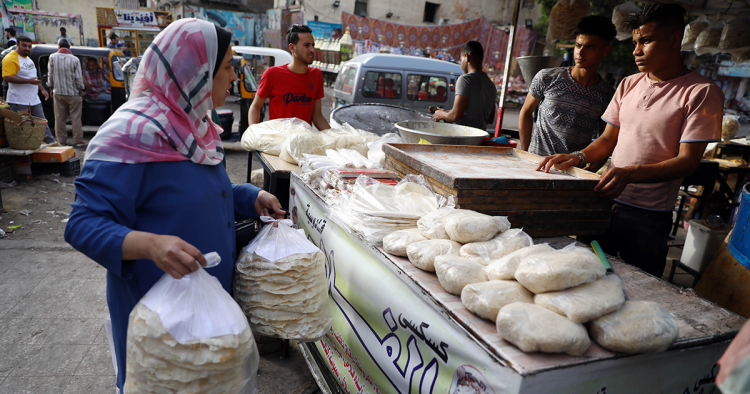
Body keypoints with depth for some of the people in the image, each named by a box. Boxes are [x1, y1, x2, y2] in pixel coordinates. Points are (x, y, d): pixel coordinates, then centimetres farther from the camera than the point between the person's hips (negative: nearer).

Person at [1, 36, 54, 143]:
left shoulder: (28, 59, 18)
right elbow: (7, 77, -23)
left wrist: (42, 89, 20)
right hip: (19, 103, -9)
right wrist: (28, 81, -25)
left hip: (34, 101, 9)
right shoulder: (10, 59, -12)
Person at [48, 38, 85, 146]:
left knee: (59, 117, 9)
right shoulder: (75, 59, -10)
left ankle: (61, 139, 15)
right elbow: (78, 78, -8)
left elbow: (50, 75, 3)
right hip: (73, 93, -2)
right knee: (75, 117, 2)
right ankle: (77, 140, 4)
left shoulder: (52, 57, -2)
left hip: (58, 92, 3)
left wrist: (51, 88, 17)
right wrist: (80, 91, 6)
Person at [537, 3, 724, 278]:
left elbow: (688, 161, -14)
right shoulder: (629, 84, 9)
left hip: (648, 216, -4)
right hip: (605, 200, 5)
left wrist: (630, 173, -28)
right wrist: (579, 157, -8)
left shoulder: (702, 93, -8)